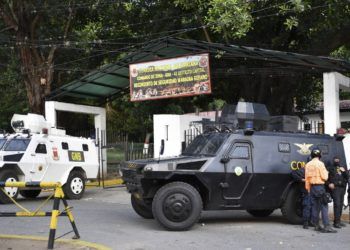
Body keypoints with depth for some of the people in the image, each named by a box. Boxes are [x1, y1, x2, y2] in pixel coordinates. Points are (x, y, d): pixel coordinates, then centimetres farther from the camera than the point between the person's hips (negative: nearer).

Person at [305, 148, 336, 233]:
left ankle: (316, 225, 16)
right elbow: (324, 177, -12)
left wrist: (308, 188, 19)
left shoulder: (308, 165, 8)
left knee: (315, 206, 12)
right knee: (324, 207, -6)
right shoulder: (320, 164, -11)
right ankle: (327, 226, -12)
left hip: (312, 187, 6)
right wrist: (326, 172, 8)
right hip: (320, 187, -6)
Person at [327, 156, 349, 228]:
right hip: (335, 188, -5)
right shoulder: (330, 168, 9)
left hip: (342, 188, 5)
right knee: (337, 204, -15)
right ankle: (336, 222, -19)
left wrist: (344, 171, -1)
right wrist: (329, 184, -15)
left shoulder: (342, 168, 24)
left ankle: (339, 220, 13)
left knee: (341, 204, 5)